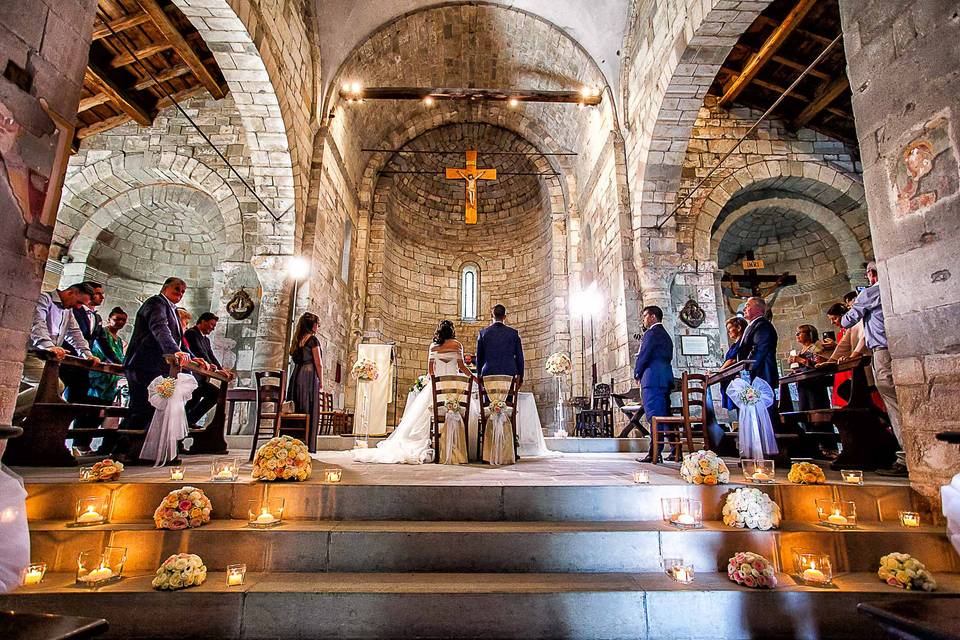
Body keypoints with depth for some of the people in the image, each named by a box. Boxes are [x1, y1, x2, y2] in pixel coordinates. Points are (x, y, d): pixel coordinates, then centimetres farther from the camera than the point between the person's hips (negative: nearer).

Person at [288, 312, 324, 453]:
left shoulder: (297, 339, 14)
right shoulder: (312, 339, -7)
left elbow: (294, 359, 15)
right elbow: (318, 364, -9)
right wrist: (321, 383, -1)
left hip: (296, 377, 7)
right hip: (309, 377, -7)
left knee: (296, 411, 9)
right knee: (309, 412, -3)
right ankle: (307, 445, -2)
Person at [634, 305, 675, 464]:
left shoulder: (652, 333, -6)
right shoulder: (665, 335, 23)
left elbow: (643, 356, -11)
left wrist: (637, 374, 2)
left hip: (652, 378, -9)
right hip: (665, 378, 9)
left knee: (654, 416, -12)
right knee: (665, 414, 11)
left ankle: (654, 453, -14)